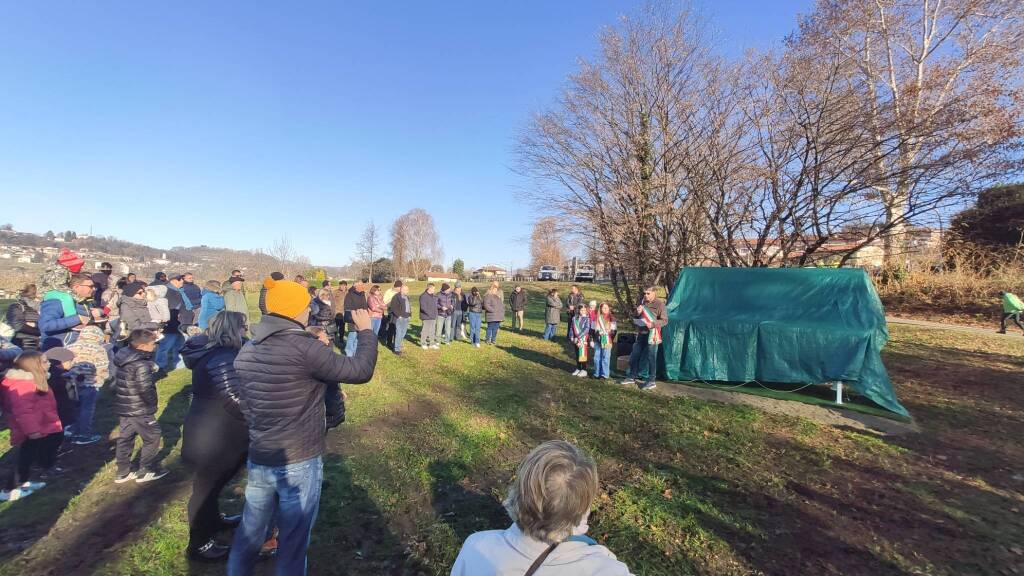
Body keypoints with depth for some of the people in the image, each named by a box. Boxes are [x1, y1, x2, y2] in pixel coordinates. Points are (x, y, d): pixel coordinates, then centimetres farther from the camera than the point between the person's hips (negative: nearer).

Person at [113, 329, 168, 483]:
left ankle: (123, 473, 30)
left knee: (124, 439, 18)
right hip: (139, 411, -9)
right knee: (152, 437, 6)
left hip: (122, 408, 9)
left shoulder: (124, 358, 3)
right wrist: (152, 404, -10)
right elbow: (145, 389, -27)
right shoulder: (141, 365, -24)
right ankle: (145, 472, 14)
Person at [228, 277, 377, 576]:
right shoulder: (304, 348, -24)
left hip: (258, 459, 7)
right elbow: (361, 371, -19)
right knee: (293, 542, 12)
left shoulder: (248, 350, 1)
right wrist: (365, 331, -5)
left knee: (250, 531, 26)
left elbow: (245, 404, 11)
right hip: (299, 462, -7)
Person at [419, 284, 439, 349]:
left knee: (432, 330, 12)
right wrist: (429, 313, -19)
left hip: (433, 317, 8)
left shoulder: (434, 296, 12)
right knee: (425, 330, -2)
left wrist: (435, 314, 14)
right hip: (426, 317, -8)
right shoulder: (423, 296, -13)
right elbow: (423, 307, -19)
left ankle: (432, 343, 20)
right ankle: (423, 343, 11)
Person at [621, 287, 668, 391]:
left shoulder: (659, 304, -9)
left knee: (651, 358, -2)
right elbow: (635, 318, 16)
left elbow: (665, 320, -11)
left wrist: (653, 324, -26)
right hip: (641, 334, 7)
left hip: (652, 334, -7)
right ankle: (632, 377, 27)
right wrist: (638, 313, -7)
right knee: (634, 356, 12)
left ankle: (651, 382, 10)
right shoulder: (642, 302, 10)